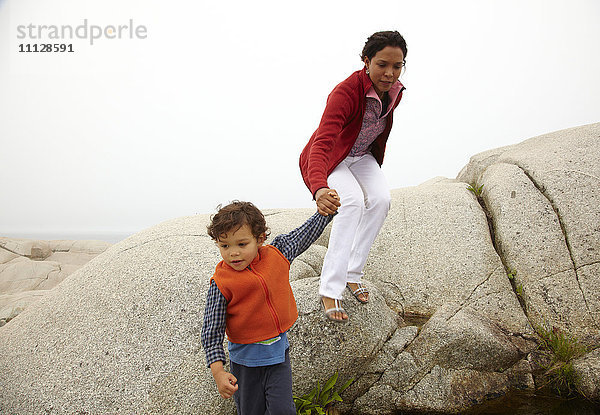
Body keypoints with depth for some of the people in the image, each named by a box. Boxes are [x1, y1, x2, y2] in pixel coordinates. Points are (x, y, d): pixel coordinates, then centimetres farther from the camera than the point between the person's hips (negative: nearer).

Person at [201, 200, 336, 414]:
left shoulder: (277, 255, -8)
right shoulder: (221, 284, -16)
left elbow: (306, 232, 8)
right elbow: (212, 332, -13)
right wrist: (218, 372, -18)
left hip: (278, 352, 2)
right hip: (245, 359, -2)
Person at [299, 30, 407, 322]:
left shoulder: (394, 93, -12)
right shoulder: (345, 93, -35)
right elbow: (321, 145, -49)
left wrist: (376, 165, 20)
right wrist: (319, 188, -66)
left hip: (361, 156, 6)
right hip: (328, 160, -6)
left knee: (381, 199, -18)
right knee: (353, 200, -30)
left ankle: (352, 273, -3)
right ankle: (329, 290, -24)